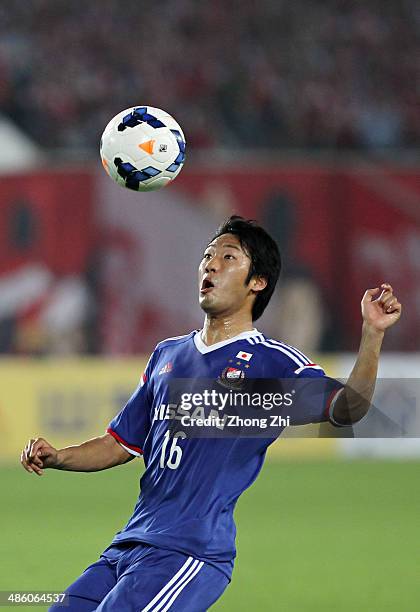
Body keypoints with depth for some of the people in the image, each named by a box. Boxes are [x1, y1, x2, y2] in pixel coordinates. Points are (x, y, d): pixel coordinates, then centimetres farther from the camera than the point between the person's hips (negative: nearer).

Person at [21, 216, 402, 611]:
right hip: (125, 548, 7)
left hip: (192, 555, -7)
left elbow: (347, 408, -17)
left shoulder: (271, 361, -1)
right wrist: (57, 458, 7)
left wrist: (372, 334, -32)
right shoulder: (168, 354, 19)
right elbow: (121, 444, 25)